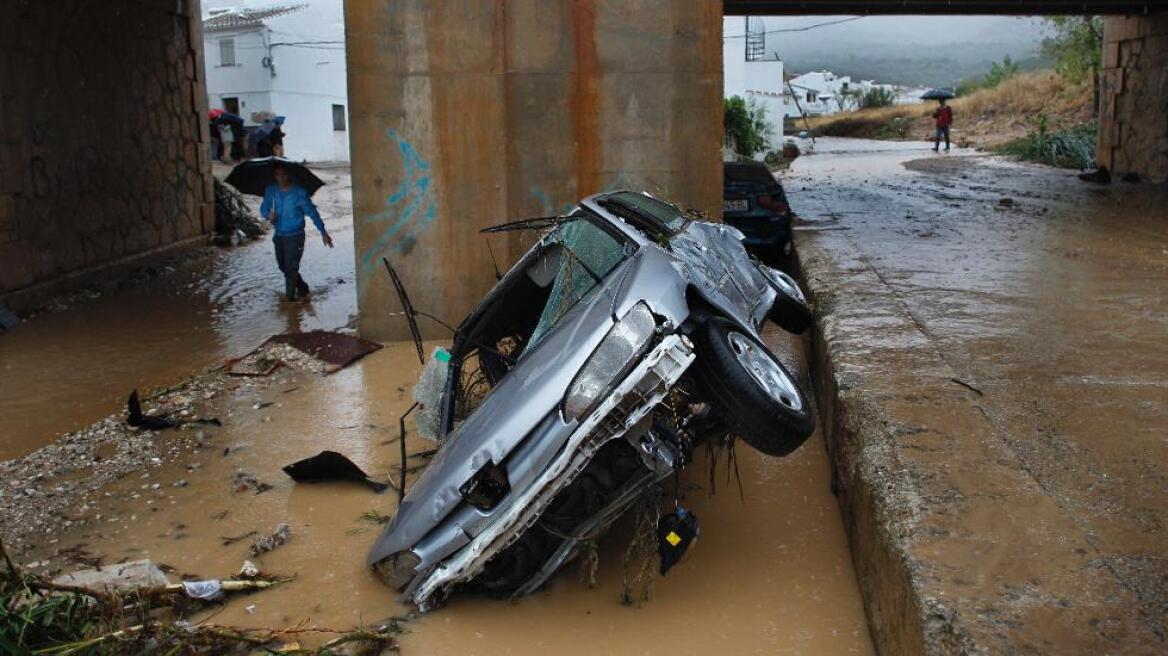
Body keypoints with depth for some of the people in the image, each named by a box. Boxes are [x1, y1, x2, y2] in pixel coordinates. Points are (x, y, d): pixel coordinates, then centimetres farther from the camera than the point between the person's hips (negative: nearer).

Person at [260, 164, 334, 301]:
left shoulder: (299, 193, -15)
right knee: (283, 266, 18)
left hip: (295, 236, -6)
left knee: (291, 268, -7)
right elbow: (264, 207, 5)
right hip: (279, 235, 6)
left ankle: (290, 297, 5)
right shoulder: (271, 190, -3)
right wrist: (268, 214, -20)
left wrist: (323, 232, -16)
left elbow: (312, 212, -12)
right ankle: (302, 288, 38)